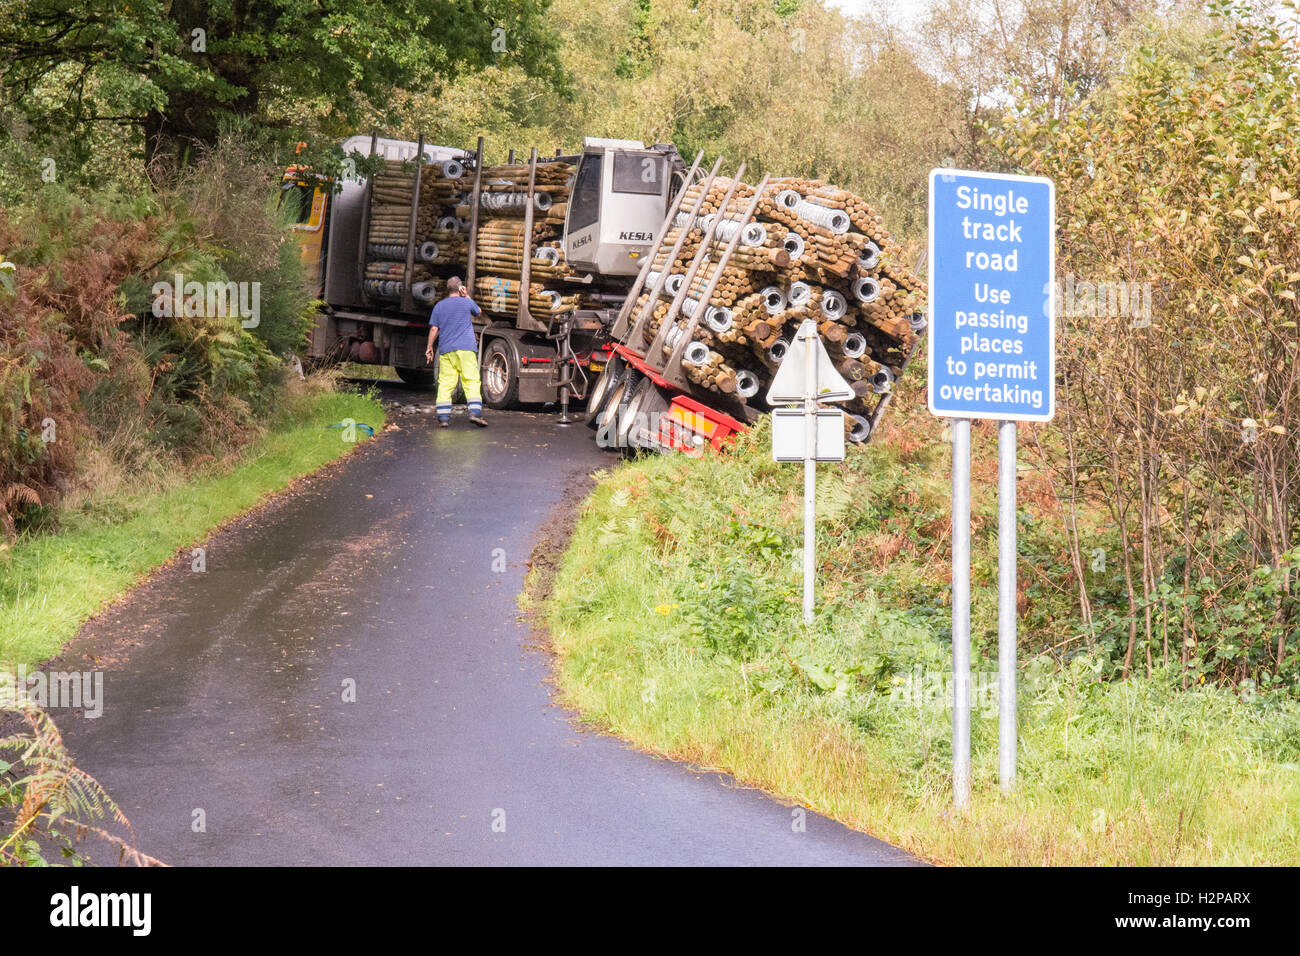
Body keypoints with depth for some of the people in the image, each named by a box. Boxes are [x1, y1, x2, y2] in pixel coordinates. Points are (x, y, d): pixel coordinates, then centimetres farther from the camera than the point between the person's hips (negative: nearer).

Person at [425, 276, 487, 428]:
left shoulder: (439, 306, 9)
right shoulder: (467, 302, 3)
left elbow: (434, 329, 7)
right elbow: (478, 311, 24)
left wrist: (429, 347, 15)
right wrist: (467, 296, 26)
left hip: (446, 350, 2)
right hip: (466, 349, -2)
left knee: (445, 384, 2)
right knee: (471, 381, -4)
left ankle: (443, 416, -2)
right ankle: (475, 412, -17)